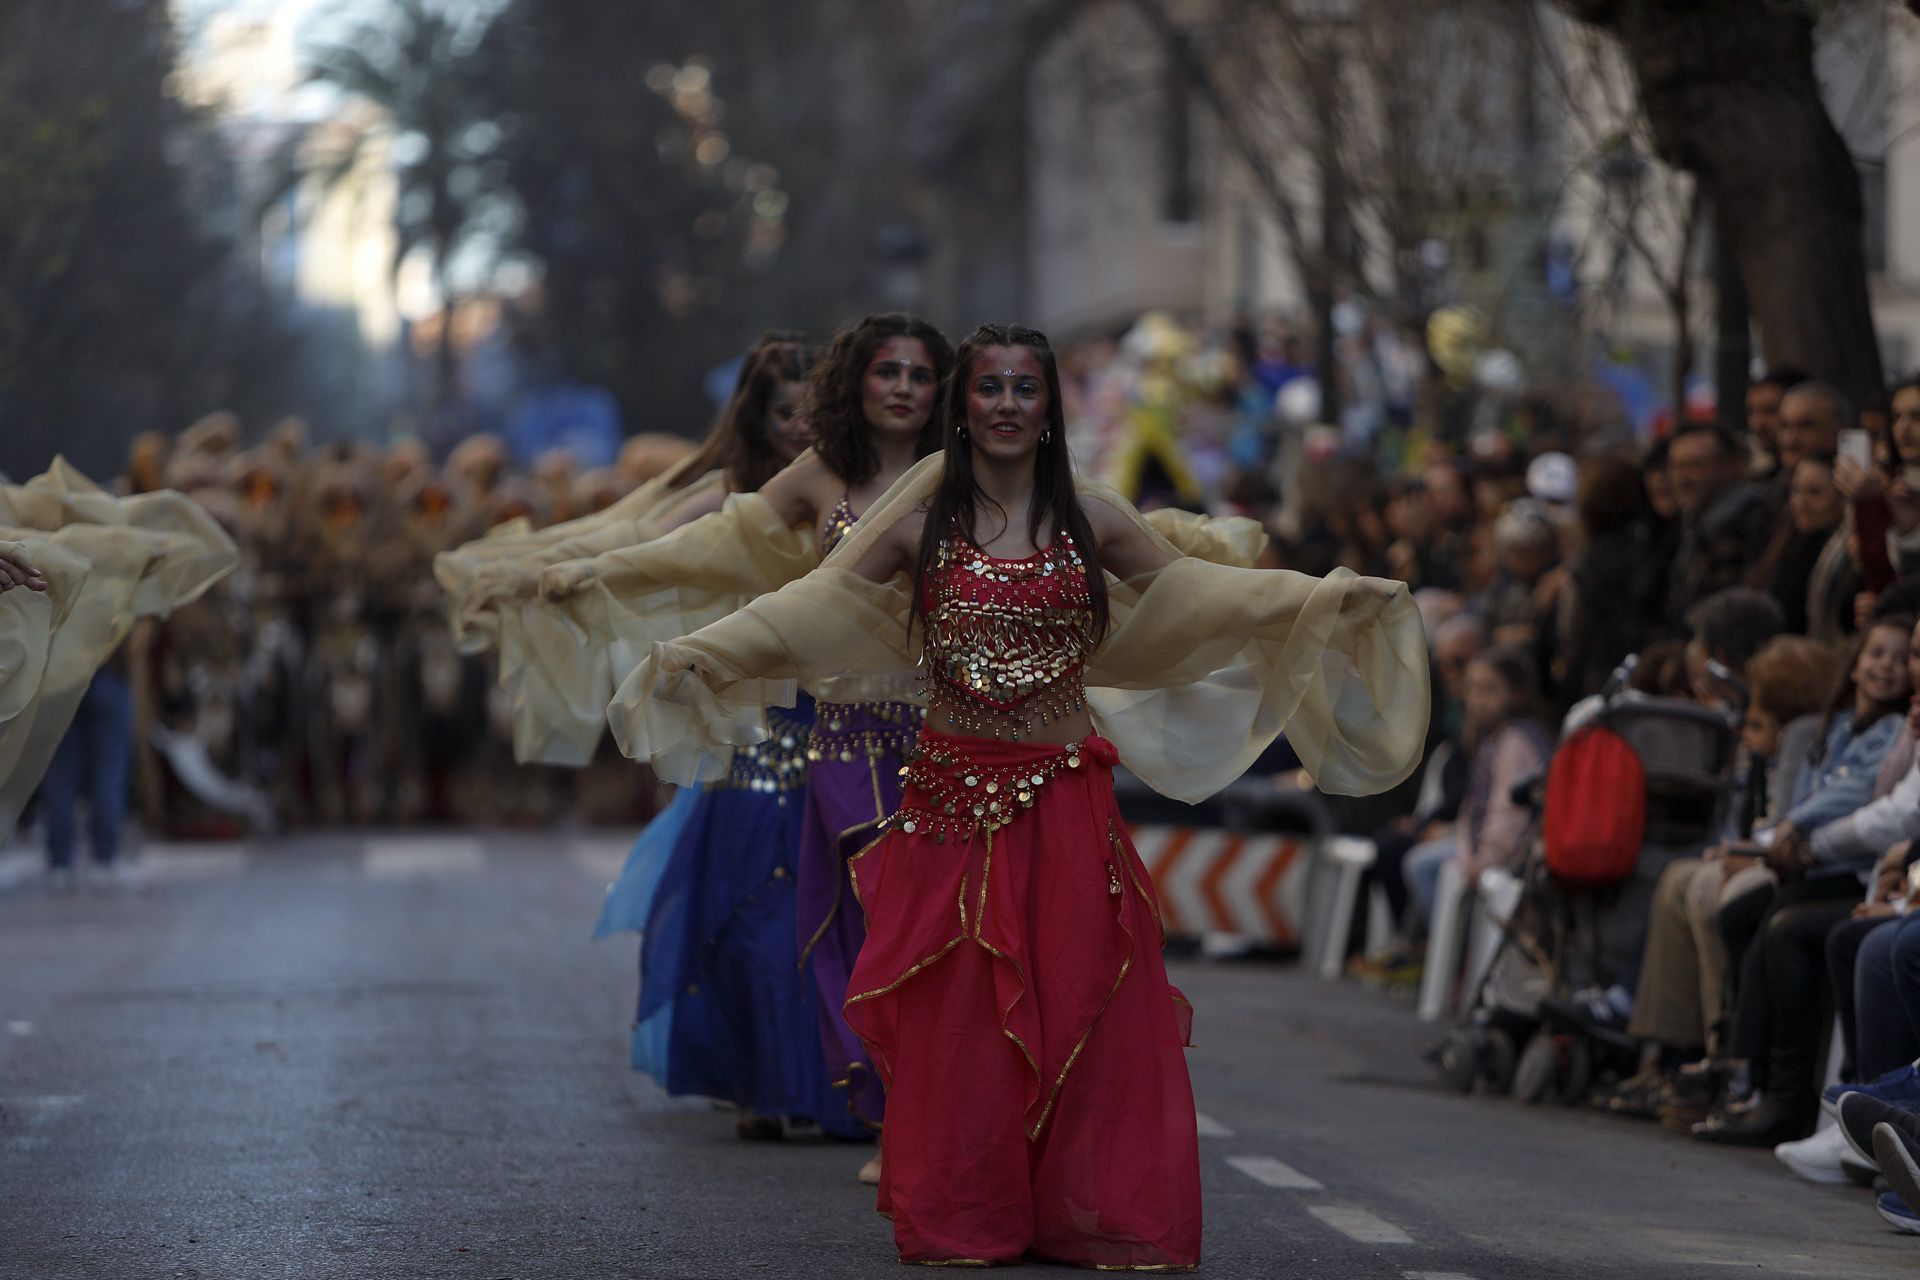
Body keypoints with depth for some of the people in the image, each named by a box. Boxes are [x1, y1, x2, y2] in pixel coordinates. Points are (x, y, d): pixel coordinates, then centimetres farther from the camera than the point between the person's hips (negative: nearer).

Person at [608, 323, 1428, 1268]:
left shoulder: (1091, 520, 4)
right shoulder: (922, 521, 1)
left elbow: (1199, 593, 7)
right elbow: (809, 609, -1)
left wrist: (1326, 599, -3)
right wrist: (695, 654, -12)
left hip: (1065, 801, 1)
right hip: (953, 793, -1)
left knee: (1076, 1003, -1)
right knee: (956, 1015, 1)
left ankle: (1082, 1214, 9)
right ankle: (964, 1220, 12)